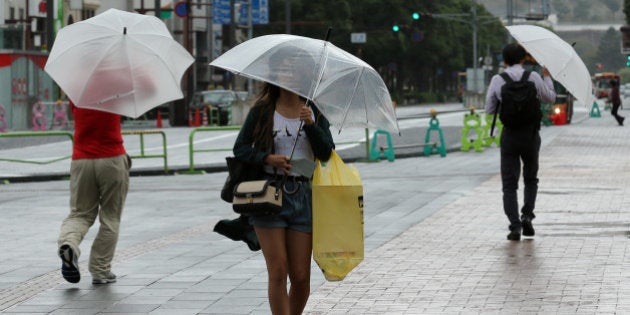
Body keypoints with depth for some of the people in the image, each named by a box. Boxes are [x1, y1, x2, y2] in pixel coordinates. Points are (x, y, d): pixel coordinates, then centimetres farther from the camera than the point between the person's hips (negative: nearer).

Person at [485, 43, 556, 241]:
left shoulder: (497, 80, -3)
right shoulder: (533, 77, -4)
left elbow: (489, 110, 3)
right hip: (530, 133, 1)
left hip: (509, 134, -1)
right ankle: (527, 215, 1)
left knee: (509, 184, 2)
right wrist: (547, 77, 23)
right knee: (531, 179, 20)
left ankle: (515, 226, -9)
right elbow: (550, 99, 10)